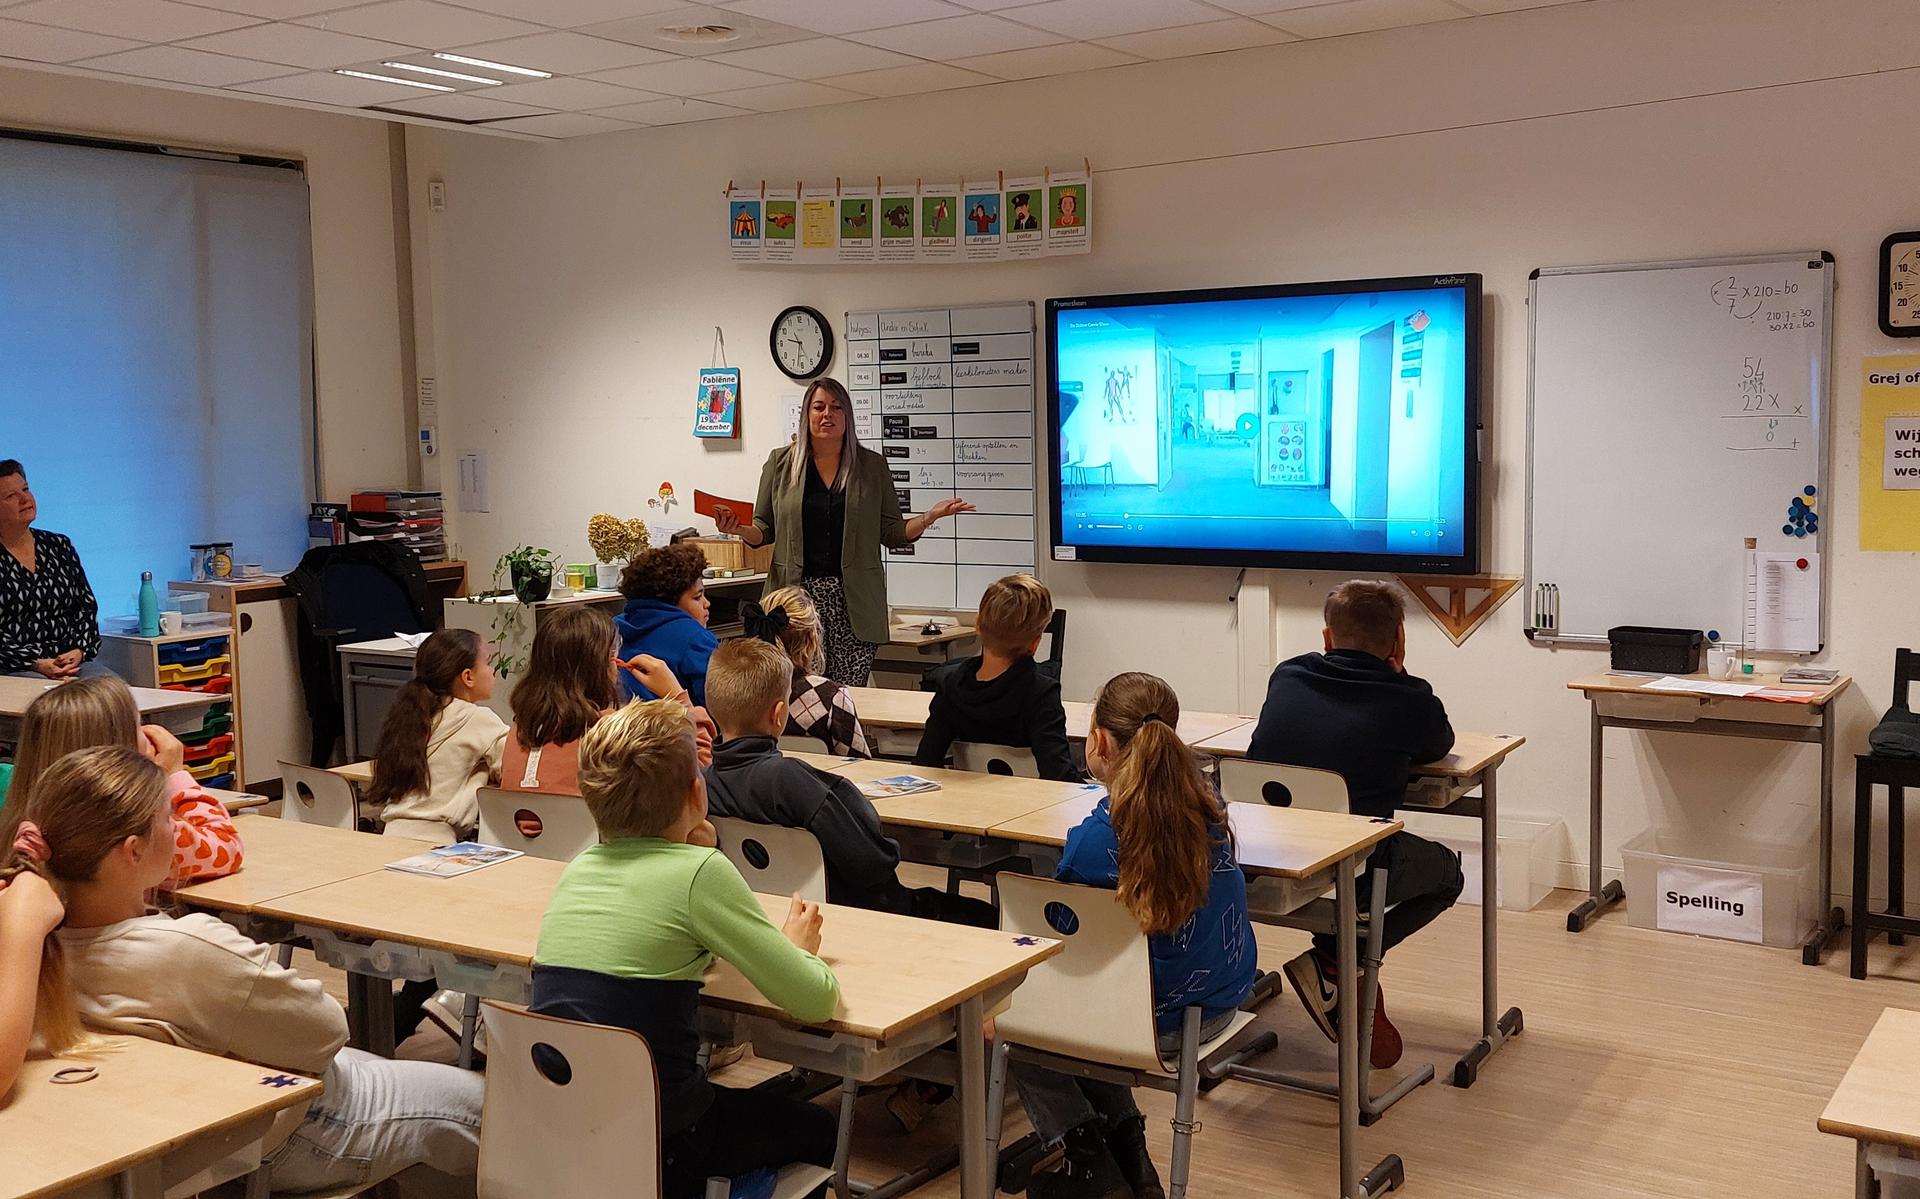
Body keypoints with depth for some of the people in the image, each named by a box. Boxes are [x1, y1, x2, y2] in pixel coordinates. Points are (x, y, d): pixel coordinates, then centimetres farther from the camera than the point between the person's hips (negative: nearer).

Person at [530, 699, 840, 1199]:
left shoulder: (580, 868, 4)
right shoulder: (700, 872, -15)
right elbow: (816, 1001, -12)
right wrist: (797, 946, 9)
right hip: (647, 1144, -6)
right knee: (816, 1128, 22)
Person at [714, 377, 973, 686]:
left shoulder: (872, 465, 9)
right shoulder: (781, 462, 8)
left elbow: (893, 534, 9)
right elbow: (764, 530, 13)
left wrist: (929, 517, -8)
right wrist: (740, 529, -8)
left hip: (854, 600, 0)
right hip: (798, 593, 0)